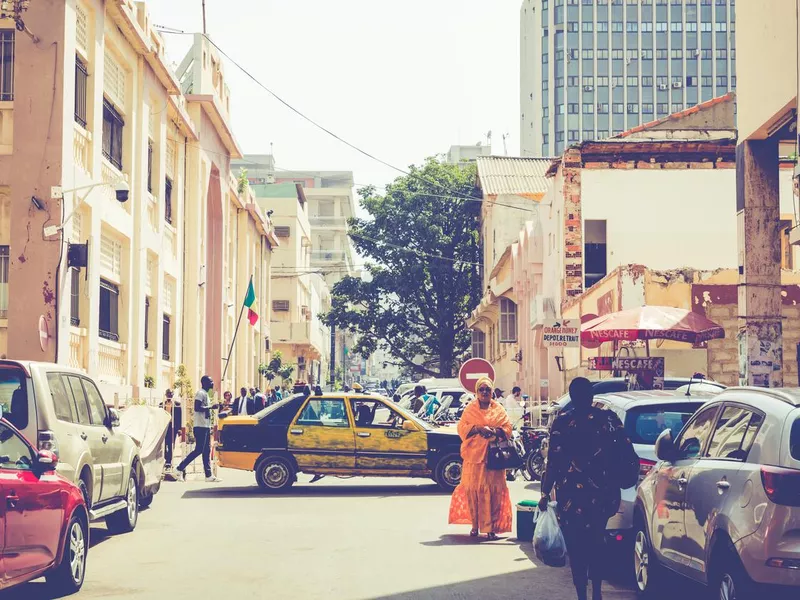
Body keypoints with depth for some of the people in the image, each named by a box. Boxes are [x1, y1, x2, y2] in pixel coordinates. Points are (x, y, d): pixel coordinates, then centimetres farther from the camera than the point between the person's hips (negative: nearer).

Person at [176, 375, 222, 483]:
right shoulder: (201, 393, -11)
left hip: (206, 426, 10)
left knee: (207, 451, 6)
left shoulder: (205, 394, 19)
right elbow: (197, 408, -22)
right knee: (199, 450, -10)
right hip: (201, 426, -10)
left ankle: (209, 475, 4)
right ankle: (180, 468, -3)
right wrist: (211, 407, -18)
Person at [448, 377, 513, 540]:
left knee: (493, 491, -6)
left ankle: (491, 527, -5)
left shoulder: (499, 409, 12)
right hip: (474, 455, 0)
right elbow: (462, 428, 2)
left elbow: (508, 428, 7)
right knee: (473, 489, -3)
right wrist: (478, 428, -14)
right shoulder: (470, 409, 10)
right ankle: (475, 525, 5)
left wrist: (495, 431, -12)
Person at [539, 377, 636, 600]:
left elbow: (553, 463, -7)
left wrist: (545, 493, 0)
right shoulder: (608, 419, -1)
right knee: (596, 544, 19)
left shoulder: (561, 424, -6)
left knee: (576, 548, 6)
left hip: (572, 494, -3)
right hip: (602, 492, 3)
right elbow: (627, 451, -4)